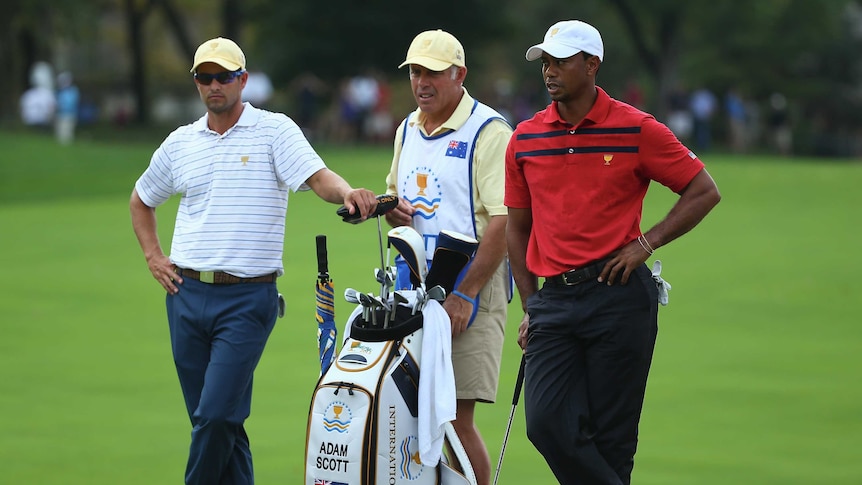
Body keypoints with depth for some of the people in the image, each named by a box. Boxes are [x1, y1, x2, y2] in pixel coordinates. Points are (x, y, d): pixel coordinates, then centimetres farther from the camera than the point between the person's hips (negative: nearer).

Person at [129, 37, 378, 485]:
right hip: (188, 293, 5)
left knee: (217, 415, -13)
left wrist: (348, 193, -37)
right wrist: (153, 257, 13)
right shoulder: (180, 143, 12)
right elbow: (141, 200, 27)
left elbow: (318, 177, -16)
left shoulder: (275, 130, -1)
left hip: (248, 298, -5)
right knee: (207, 418, 7)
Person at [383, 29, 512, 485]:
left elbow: (503, 222, -14)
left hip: (469, 291, -7)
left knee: (456, 418, -11)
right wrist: (392, 208, 6)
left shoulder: (488, 131, -8)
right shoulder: (408, 130, 17)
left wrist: (465, 295, -19)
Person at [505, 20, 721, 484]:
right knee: (546, 422, -13)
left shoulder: (636, 129, -1)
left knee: (611, 436, -1)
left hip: (619, 296, -3)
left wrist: (646, 243, -6)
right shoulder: (525, 138, 10)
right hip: (554, 300, 3)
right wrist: (530, 307, 13)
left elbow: (704, 192, 4)